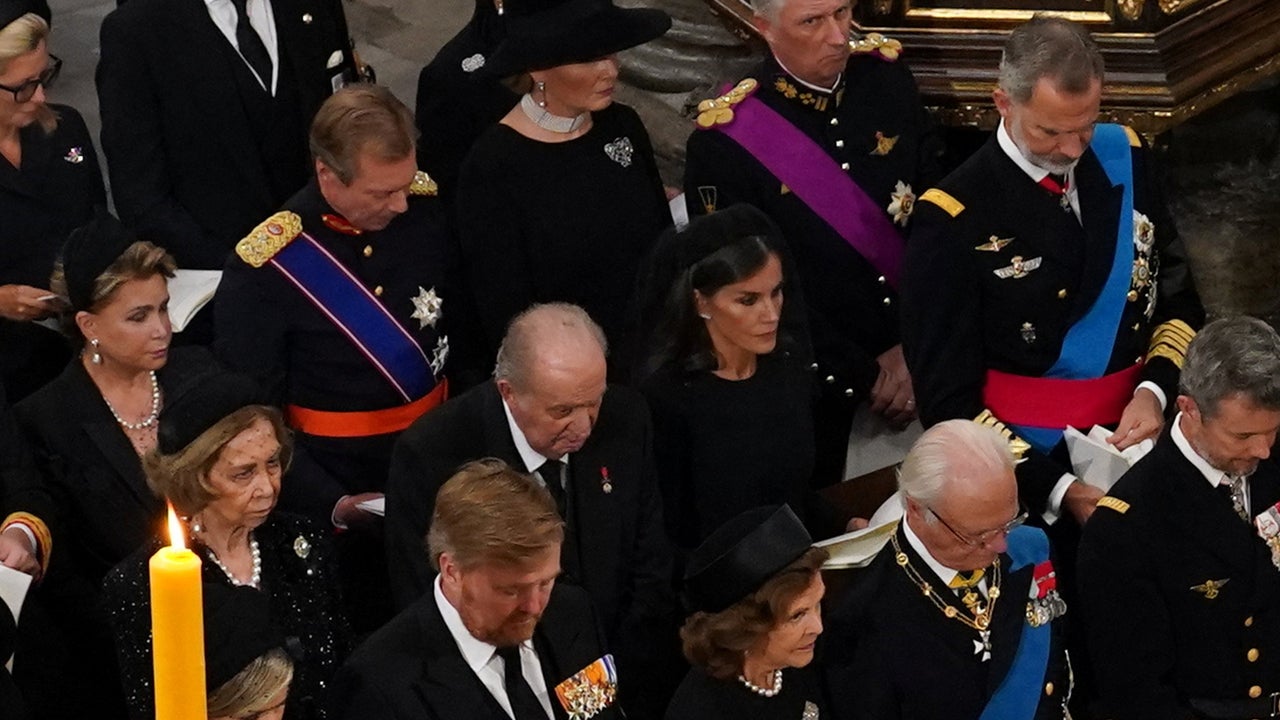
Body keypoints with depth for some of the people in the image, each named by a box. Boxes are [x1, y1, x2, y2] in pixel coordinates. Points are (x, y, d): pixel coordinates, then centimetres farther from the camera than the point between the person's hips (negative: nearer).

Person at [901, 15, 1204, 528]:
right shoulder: (952, 221, -11)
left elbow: (1182, 295, 13)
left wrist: (1155, 389, -6)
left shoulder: (1125, 160, 3)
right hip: (1029, 473, -4)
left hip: (1137, 443, 4)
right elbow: (950, 400, -10)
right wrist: (1057, 489, -19)